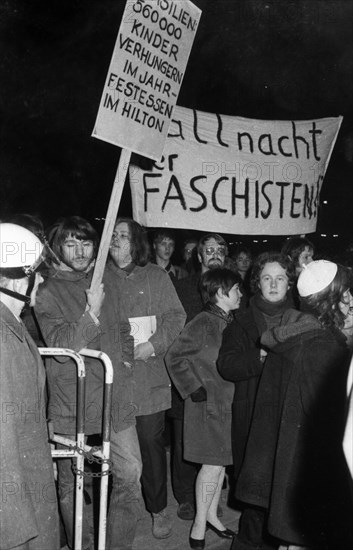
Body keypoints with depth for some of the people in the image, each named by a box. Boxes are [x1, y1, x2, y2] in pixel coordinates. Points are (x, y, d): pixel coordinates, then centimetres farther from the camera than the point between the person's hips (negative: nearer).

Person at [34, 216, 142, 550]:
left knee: (130, 476, 4)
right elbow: (61, 347, -16)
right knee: (71, 484, 10)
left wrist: (125, 361, 9)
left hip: (116, 399, 4)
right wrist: (92, 312, -21)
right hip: (72, 406, -4)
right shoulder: (47, 293, -6)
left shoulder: (105, 281, 10)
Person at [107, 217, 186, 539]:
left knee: (152, 443, 3)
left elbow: (176, 316, 1)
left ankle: (158, 509, 20)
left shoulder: (156, 276, 6)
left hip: (148, 377, -1)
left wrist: (153, 345, -12)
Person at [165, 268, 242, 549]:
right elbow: (174, 357, -15)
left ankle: (211, 515, 29)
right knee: (213, 464, -3)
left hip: (227, 402, 8)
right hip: (207, 403, -7)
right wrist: (193, 389, -14)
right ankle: (199, 525, 11)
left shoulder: (231, 323, 7)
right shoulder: (203, 323, -17)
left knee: (221, 462, 14)